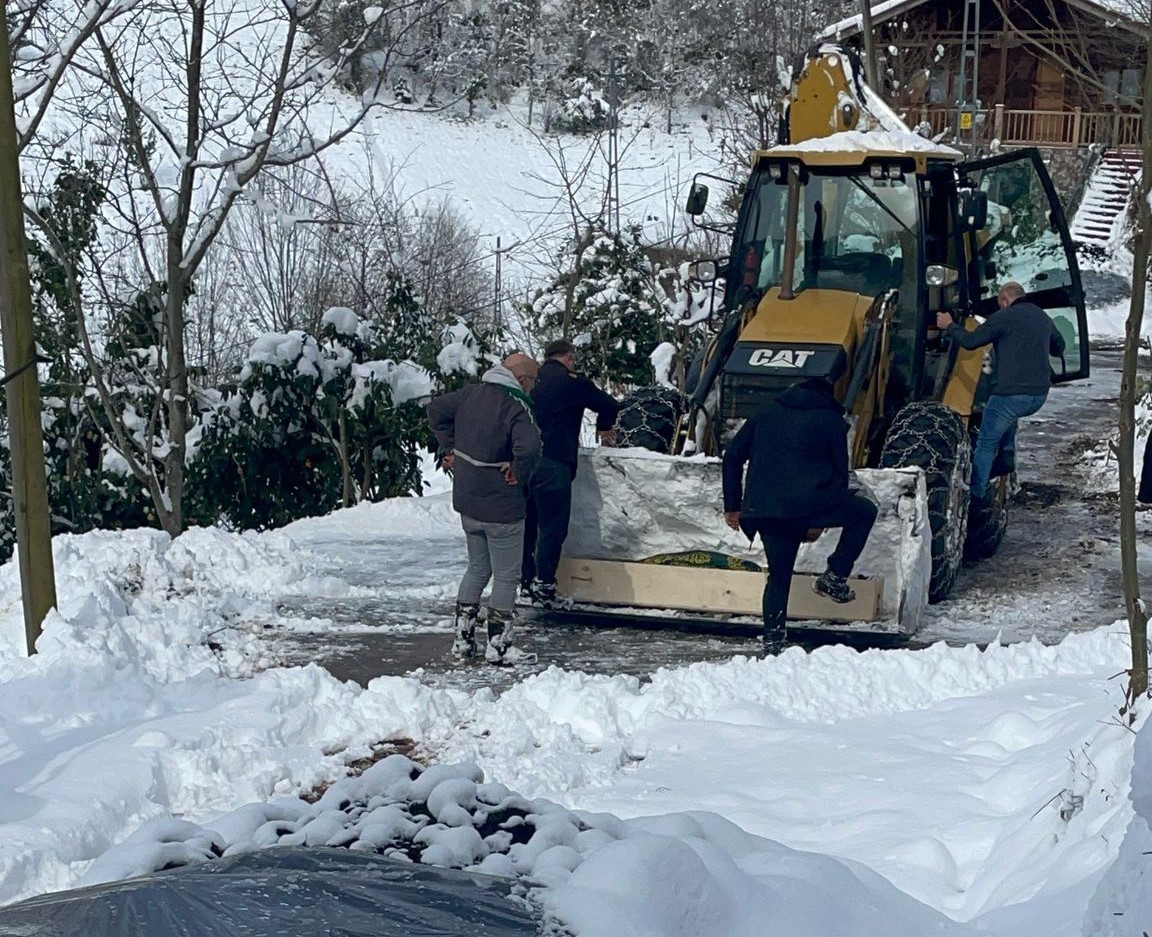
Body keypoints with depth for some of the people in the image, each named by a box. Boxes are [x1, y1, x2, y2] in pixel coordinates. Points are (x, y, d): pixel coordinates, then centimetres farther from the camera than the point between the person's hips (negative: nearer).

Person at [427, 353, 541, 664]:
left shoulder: (471, 393, 3)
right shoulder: (517, 407, -20)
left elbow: (436, 408, 16)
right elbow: (529, 447, -36)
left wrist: (450, 447, 14)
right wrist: (519, 474, -18)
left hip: (467, 502, 7)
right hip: (501, 507, -7)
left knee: (477, 569, 22)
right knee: (506, 576, 6)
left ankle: (462, 639, 21)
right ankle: (498, 645, 8)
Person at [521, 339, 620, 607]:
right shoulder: (572, 382, -4)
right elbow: (609, 406, 1)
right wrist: (604, 428, 23)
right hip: (553, 463, -6)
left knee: (527, 524, 16)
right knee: (552, 528, 0)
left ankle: (525, 580, 20)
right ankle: (544, 584, -2)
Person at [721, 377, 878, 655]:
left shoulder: (766, 413, 21)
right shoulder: (831, 421, 11)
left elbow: (732, 457, 17)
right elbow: (840, 474, 11)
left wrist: (732, 506, 22)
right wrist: (819, 523, 20)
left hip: (763, 512, 4)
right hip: (808, 505, -4)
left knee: (778, 575, 19)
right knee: (865, 511, 19)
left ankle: (772, 641, 12)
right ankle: (835, 576, 12)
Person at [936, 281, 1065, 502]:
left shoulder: (1005, 317, -6)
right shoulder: (1043, 317, 16)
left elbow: (970, 341, -5)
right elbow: (1059, 348, 31)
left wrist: (949, 326, 11)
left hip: (1011, 393, -7)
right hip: (1039, 395, 7)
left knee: (986, 444, 5)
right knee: (1010, 416, 39)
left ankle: (977, 493, 4)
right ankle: (1008, 451, 23)